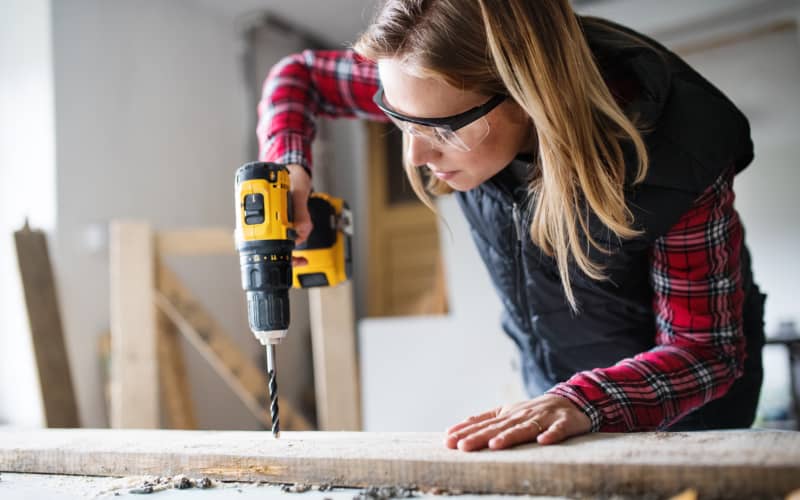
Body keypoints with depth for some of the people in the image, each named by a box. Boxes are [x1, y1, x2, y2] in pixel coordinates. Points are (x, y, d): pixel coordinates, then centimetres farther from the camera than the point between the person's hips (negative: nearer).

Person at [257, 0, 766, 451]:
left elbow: (706, 349, -27)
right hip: (550, 375, 4)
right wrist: (286, 166, -27)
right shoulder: (446, 89, -23)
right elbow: (298, 75, -7)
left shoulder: (674, 152, -35)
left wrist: (585, 401, -46)